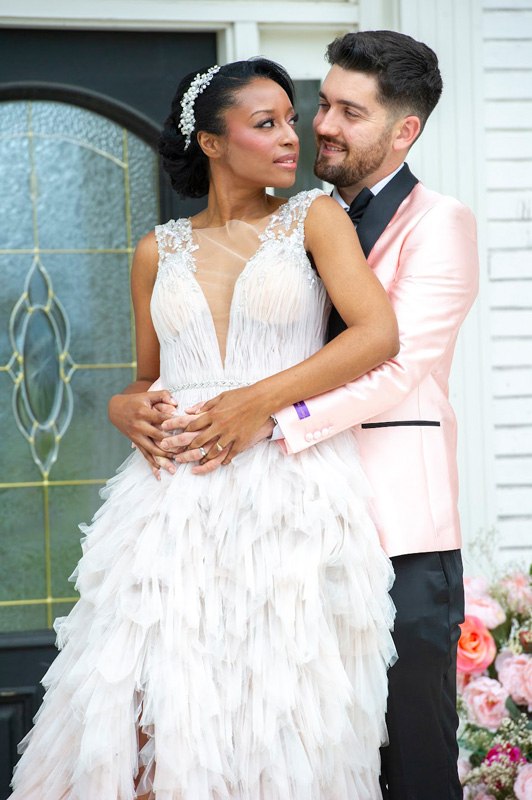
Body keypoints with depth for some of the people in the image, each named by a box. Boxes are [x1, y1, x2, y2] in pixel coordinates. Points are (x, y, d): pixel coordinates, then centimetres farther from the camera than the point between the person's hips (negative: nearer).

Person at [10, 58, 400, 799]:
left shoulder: (314, 218, 8)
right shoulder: (159, 251, 16)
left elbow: (379, 334, -6)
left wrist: (254, 401, -11)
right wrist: (129, 408, 0)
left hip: (291, 492, -2)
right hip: (176, 498, 2)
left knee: (278, 715, -7)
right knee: (148, 705, -9)